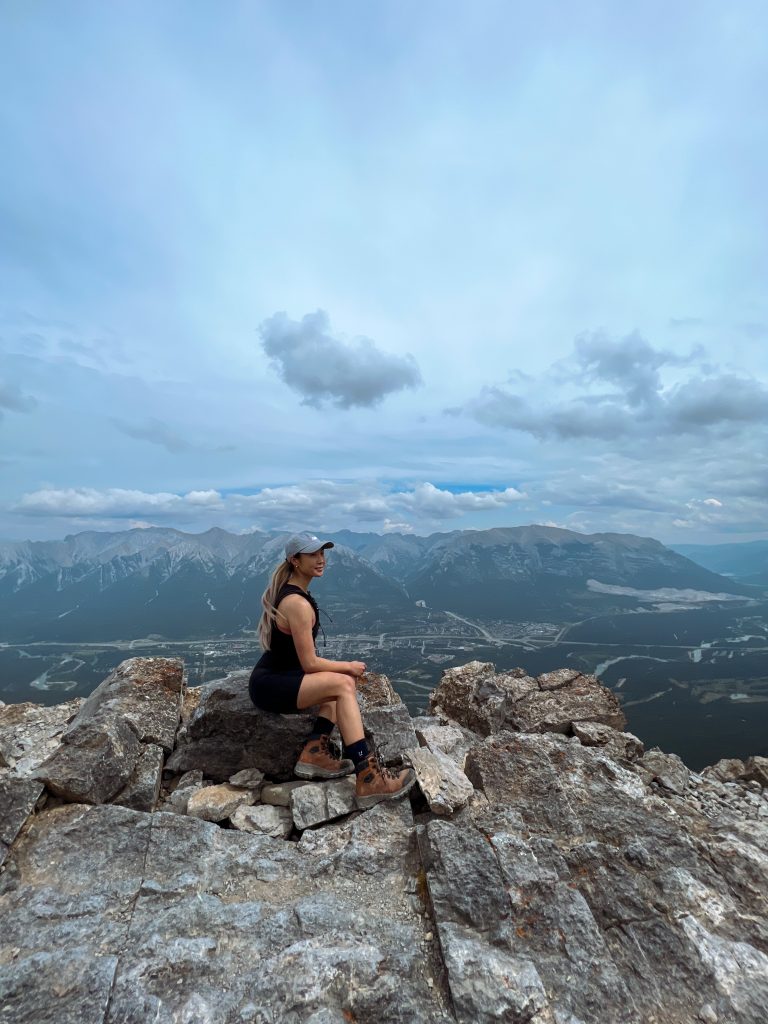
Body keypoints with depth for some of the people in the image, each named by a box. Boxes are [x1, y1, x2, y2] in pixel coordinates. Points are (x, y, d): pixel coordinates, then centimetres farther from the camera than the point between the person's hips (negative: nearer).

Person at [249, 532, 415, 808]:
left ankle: (315, 752, -3)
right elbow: (310, 663, -20)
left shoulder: (288, 590, 8)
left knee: (342, 682, -1)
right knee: (344, 683, -21)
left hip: (274, 678, 9)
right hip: (269, 686, -9)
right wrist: (348, 666, -5)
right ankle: (367, 779, -19)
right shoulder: (298, 604, -22)